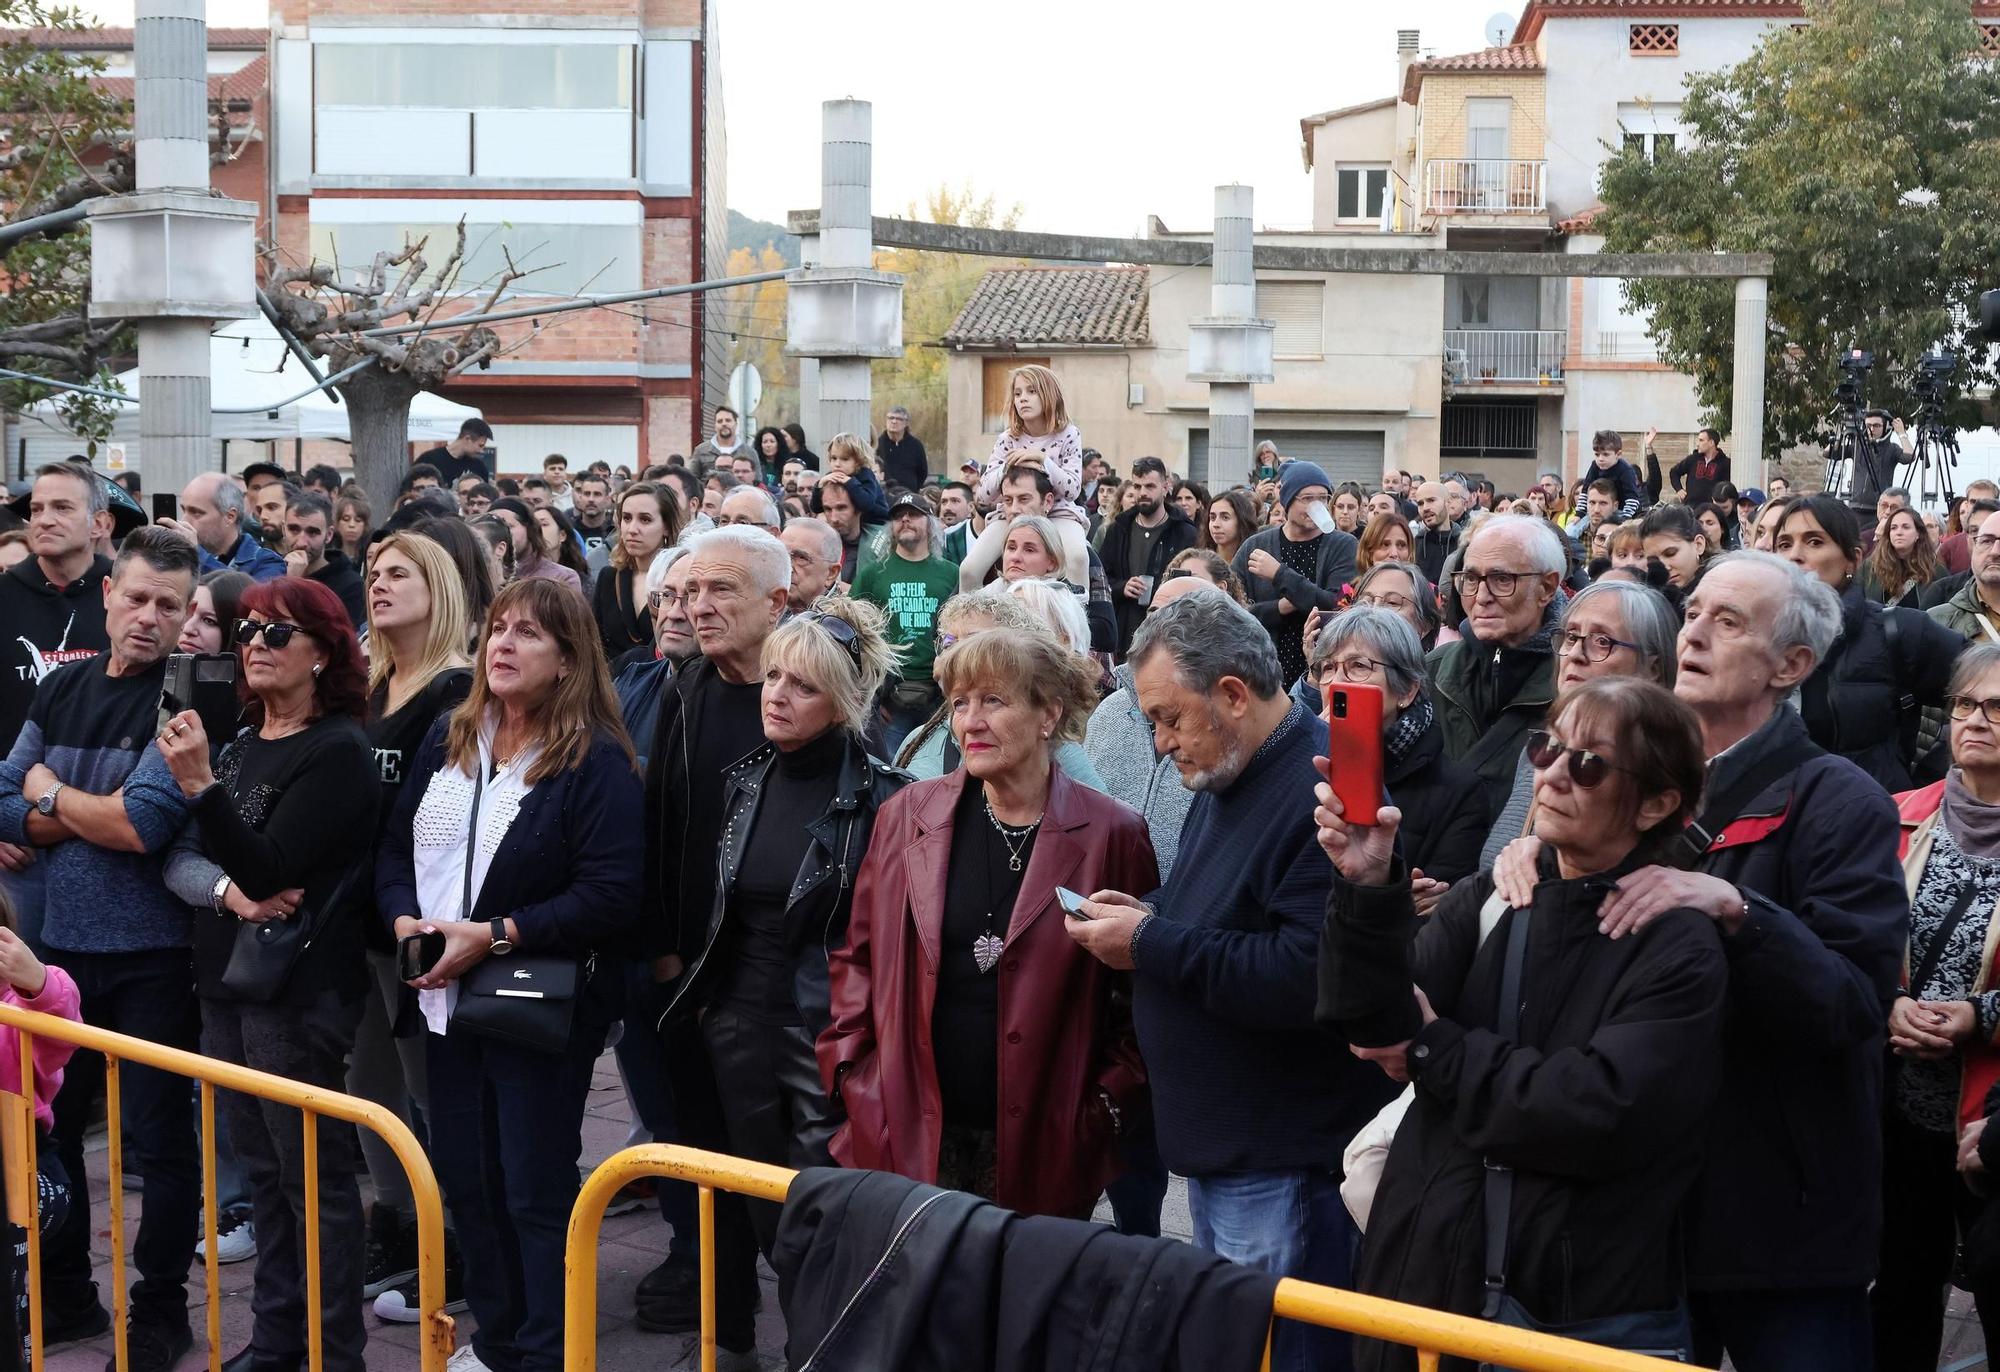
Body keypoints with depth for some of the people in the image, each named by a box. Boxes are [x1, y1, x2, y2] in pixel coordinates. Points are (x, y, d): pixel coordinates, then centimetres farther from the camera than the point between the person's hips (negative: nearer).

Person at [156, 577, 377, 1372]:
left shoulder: (338, 751, -12)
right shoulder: (241, 745, 11)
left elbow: (269, 868, -20)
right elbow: (180, 857, 5)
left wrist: (201, 786, -29)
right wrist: (227, 890, -16)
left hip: (298, 988, -8)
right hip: (226, 980, 8)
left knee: (315, 1176, -3)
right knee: (261, 1171, 14)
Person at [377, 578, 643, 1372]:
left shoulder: (597, 762, -12)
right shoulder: (446, 742, 9)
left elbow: (611, 894, -20)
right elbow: (397, 847, 12)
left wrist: (495, 937, -23)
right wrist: (406, 918, -9)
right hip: (449, 999, 7)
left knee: (537, 1190, 0)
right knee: (464, 1179, 15)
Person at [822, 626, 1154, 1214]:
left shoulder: (1111, 834, -2)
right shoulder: (906, 815, 5)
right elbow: (858, 955, 12)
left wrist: (1110, 1101, -4)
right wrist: (851, 1073, 3)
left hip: (1045, 1144, -2)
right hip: (911, 1137, 2)